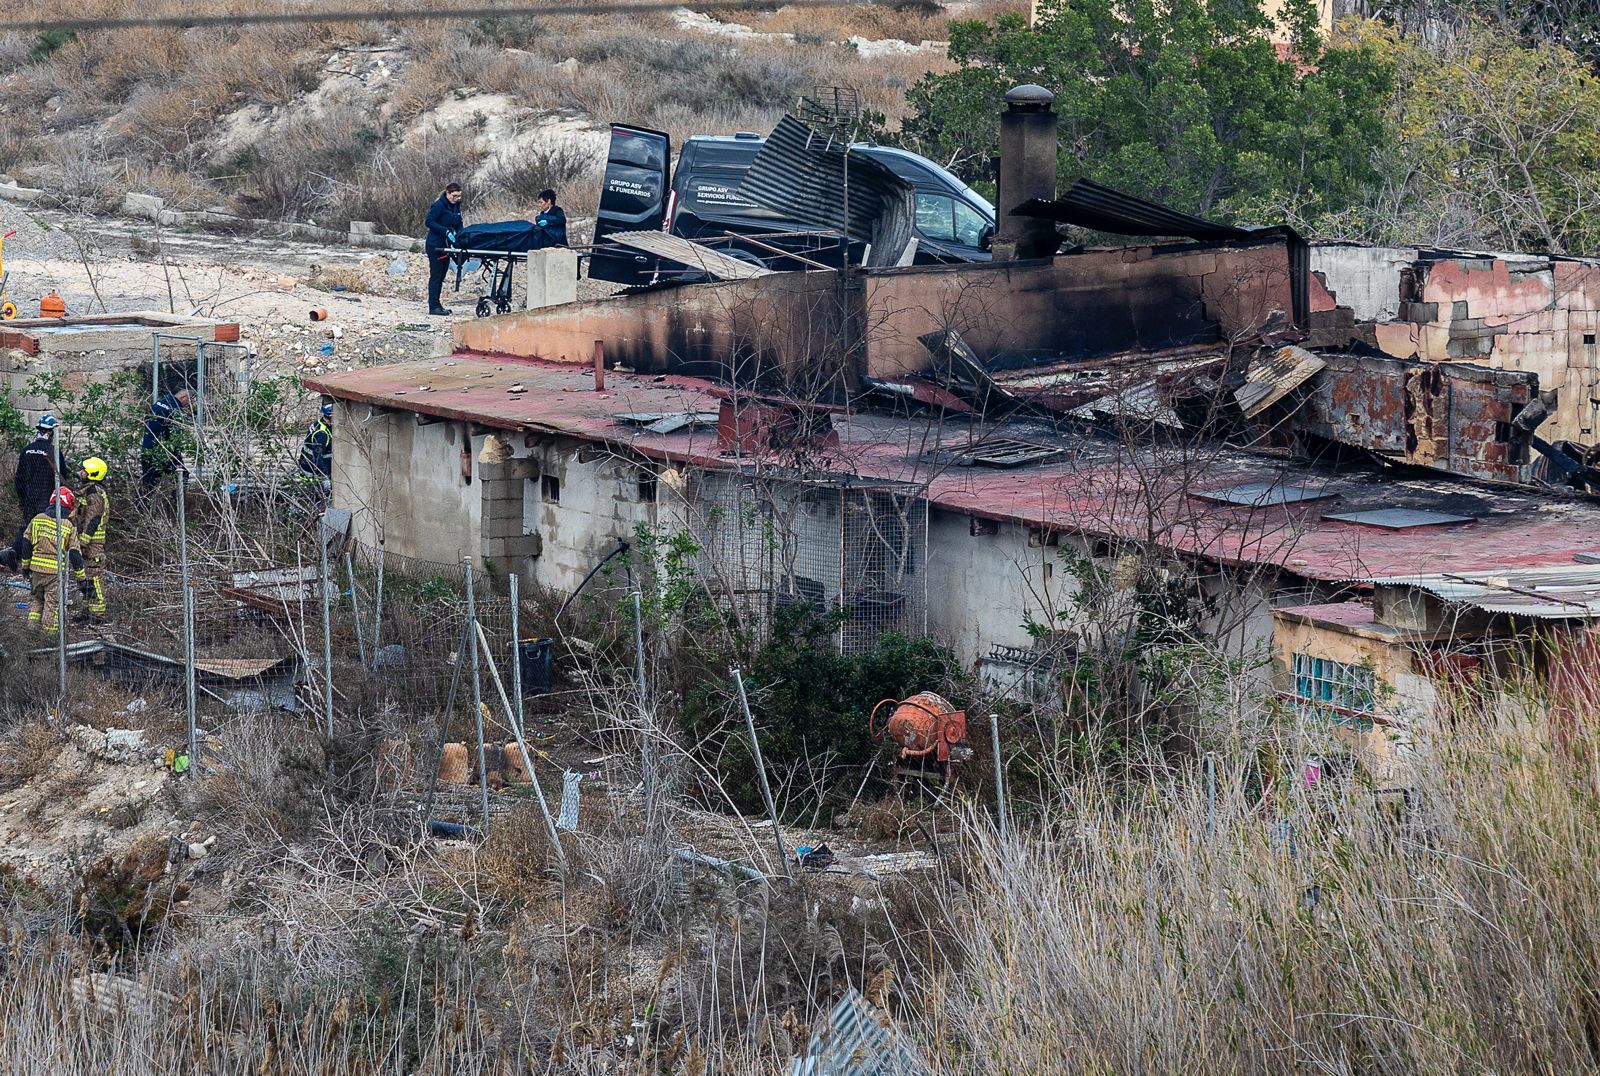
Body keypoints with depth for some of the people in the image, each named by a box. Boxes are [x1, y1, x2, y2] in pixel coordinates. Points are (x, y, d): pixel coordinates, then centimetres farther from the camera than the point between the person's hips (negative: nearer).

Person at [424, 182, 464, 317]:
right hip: (435, 245, -8)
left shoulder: (456, 206, 10)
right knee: (436, 274, -8)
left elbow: (458, 225, 17)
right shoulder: (439, 205, -14)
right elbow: (429, 222, -17)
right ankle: (433, 307, -8)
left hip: (445, 245, 8)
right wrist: (446, 231, -24)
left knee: (441, 275, 11)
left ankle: (436, 304, 17)